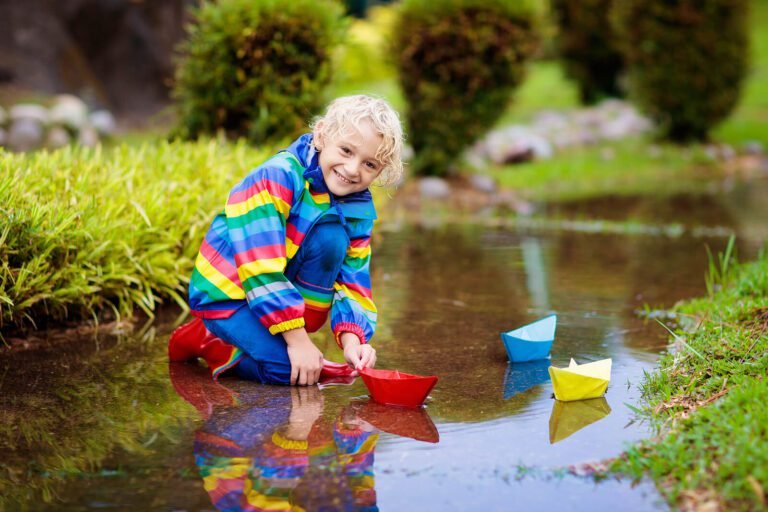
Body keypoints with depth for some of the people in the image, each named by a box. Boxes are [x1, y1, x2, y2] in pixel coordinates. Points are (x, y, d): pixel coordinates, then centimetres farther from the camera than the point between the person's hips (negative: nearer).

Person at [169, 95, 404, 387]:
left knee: (332, 236, -22)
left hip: (283, 292, 6)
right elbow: (261, 271, -30)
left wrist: (352, 339, -25)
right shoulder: (276, 178, -25)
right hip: (226, 293, -6)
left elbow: (354, 283, -6)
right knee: (289, 369, -27)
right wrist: (297, 339, -31)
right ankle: (206, 341, -1)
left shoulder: (360, 211, -3)